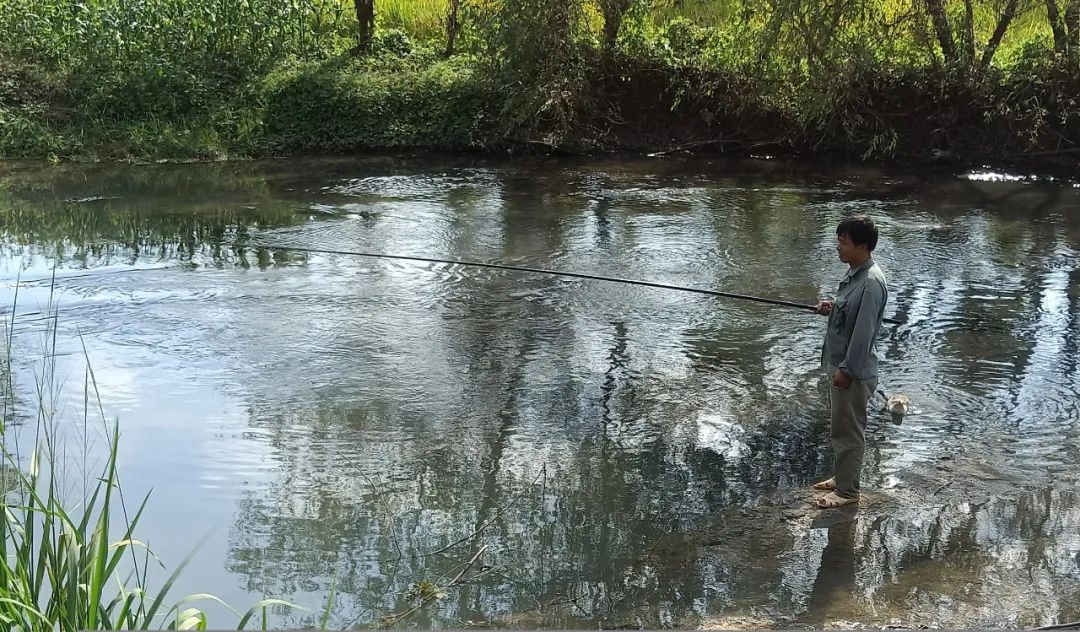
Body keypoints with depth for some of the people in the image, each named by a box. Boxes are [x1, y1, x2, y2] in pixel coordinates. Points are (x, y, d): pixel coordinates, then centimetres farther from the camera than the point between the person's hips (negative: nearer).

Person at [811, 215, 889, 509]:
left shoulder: (871, 283, -24)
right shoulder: (854, 273, 7)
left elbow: (863, 331, -25)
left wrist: (846, 370, -21)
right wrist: (831, 308, 2)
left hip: (854, 372, -10)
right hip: (840, 365, 10)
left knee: (848, 430, 2)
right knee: (840, 427, 21)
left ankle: (847, 490, 13)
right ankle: (841, 477, 34)